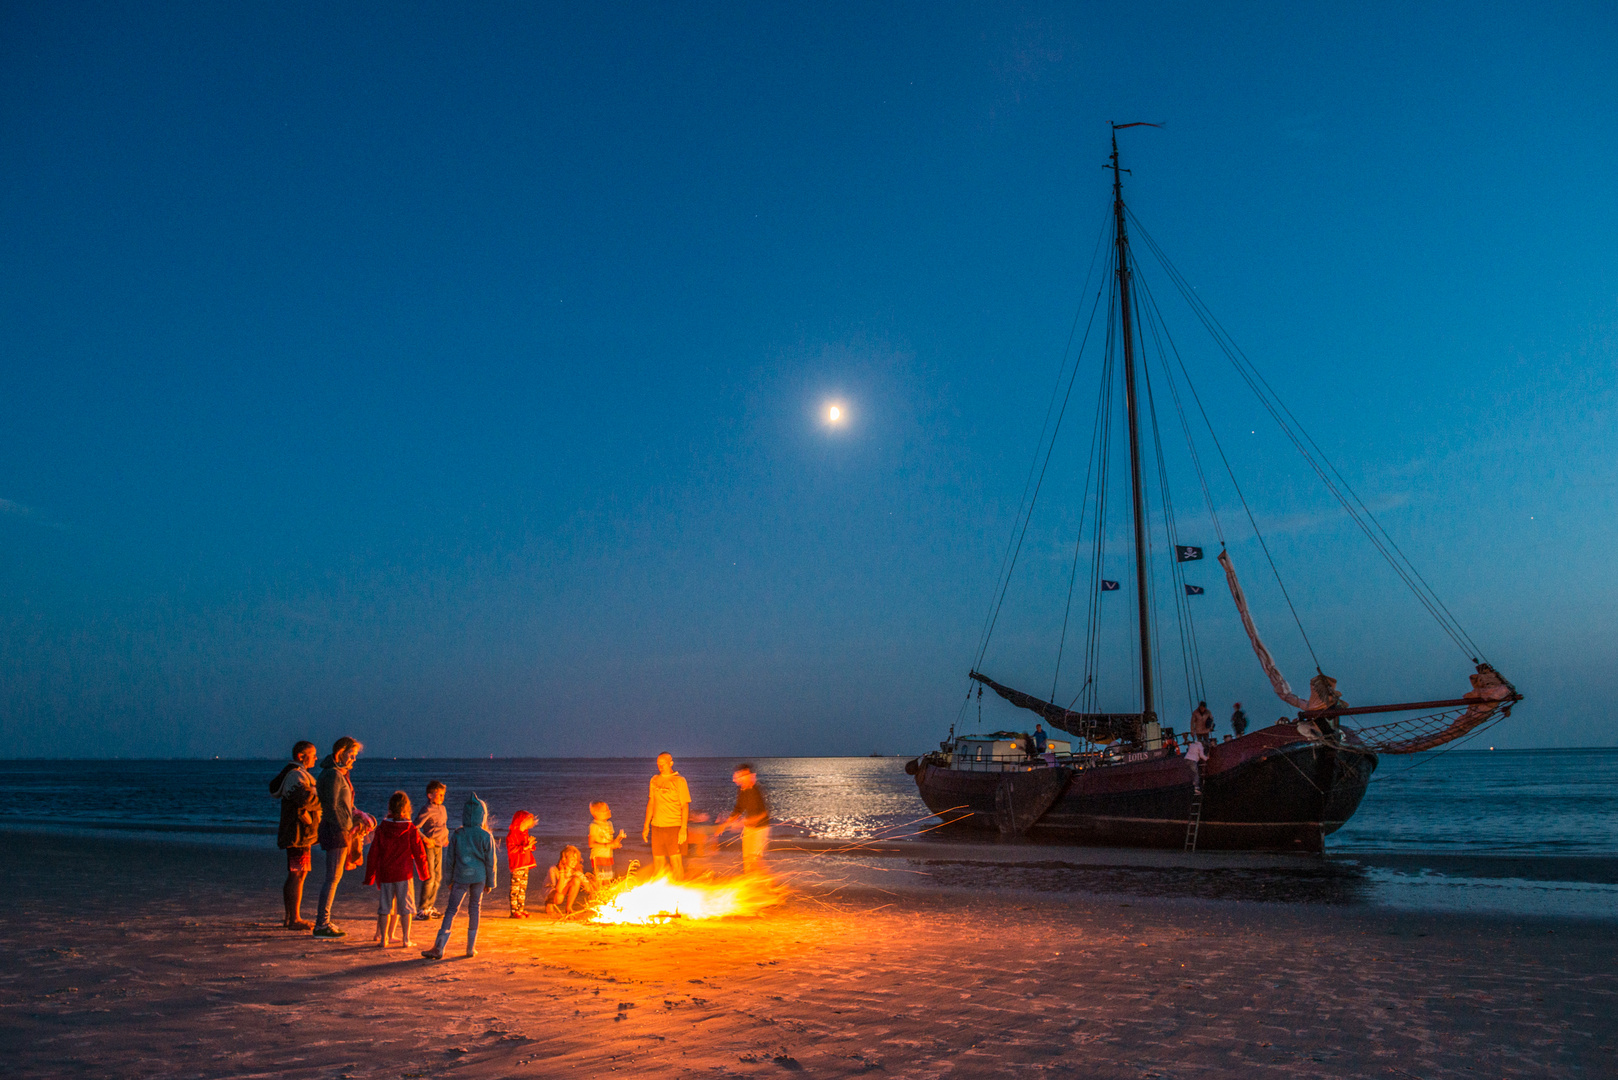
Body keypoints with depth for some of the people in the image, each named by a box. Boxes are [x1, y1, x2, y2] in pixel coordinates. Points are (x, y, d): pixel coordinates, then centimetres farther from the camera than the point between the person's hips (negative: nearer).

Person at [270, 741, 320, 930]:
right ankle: (294, 919, -7)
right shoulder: (296, 775, -15)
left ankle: (290, 918, 21)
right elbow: (305, 799, -30)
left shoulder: (299, 774, 19)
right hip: (299, 833, -11)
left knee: (294, 875, 14)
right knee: (297, 875, -9)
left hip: (297, 833, 11)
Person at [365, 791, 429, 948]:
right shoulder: (411, 830, -8)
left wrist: (370, 877, 11)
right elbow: (419, 853, -3)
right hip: (404, 874, -2)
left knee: (385, 907, 12)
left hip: (385, 874, 2)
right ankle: (405, 940, 6)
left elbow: (373, 854, 3)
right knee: (405, 907, 6)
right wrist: (424, 873, 11)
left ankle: (383, 938, 14)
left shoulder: (381, 828, -1)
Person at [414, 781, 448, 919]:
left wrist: (446, 837, 12)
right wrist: (425, 839, -22)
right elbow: (415, 827, -18)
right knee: (429, 877, -7)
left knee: (437, 877, 12)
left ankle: (430, 906, 21)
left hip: (439, 846, 8)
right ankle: (422, 908, 1)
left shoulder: (442, 808, 12)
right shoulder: (427, 810, -14)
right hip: (429, 846, -8)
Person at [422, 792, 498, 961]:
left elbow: (449, 860, 2)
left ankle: (439, 948, 0)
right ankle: (471, 948, 15)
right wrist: (490, 882, 9)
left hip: (460, 877, 0)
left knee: (451, 910, 5)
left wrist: (450, 880, 14)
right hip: (479, 877, 0)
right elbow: (490, 861, -1)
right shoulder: (486, 836, -6)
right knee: (475, 909, 12)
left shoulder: (456, 835, -4)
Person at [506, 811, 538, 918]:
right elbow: (511, 849, -20)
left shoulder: (525, 833, 16)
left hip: (525, 865, 9)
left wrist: (530, 844, 0)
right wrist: (525, 847, -24)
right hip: (516, 866, -9)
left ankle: (521, 909, 17)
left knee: (523, 889, 11)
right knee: (515, 889, -5)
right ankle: (514, 911, -2)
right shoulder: (512, 834, -11)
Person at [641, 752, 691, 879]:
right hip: (657, 826, 4)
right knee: (658, 861, 7)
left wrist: (683, 829, -13)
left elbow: (685, 806, -5)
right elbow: (651, 803, 17)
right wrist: (646, 825, 13)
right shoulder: (654, 780, 11)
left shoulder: (679, 781, -3)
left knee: (676, 861, -7)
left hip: (674, 826, -4)